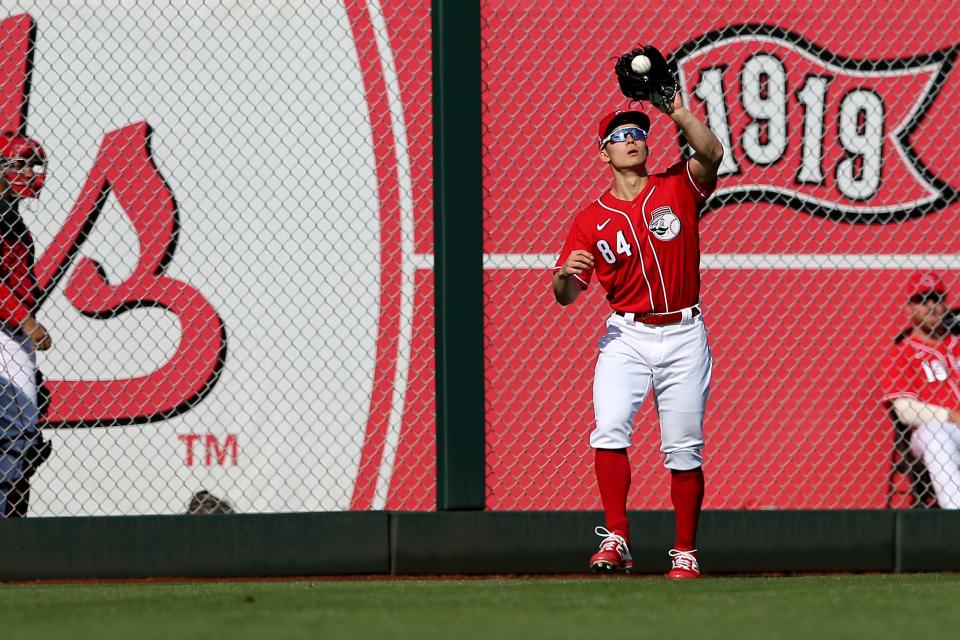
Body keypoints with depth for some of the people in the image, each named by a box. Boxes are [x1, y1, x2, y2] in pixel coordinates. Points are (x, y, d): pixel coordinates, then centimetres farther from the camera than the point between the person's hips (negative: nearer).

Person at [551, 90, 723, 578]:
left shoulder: (677, 189, 4)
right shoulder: (591, 220, 5)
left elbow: (711, 154, -17)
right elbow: (566, 296, 3)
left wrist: (676, 111, -25)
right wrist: (566, 274, -20)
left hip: (684, 337, 0)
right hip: (626, 337, 0)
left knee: (683, 449, 1)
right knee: (609, 430, -21)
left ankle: (685, 552, 11)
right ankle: (616, 540, -18)